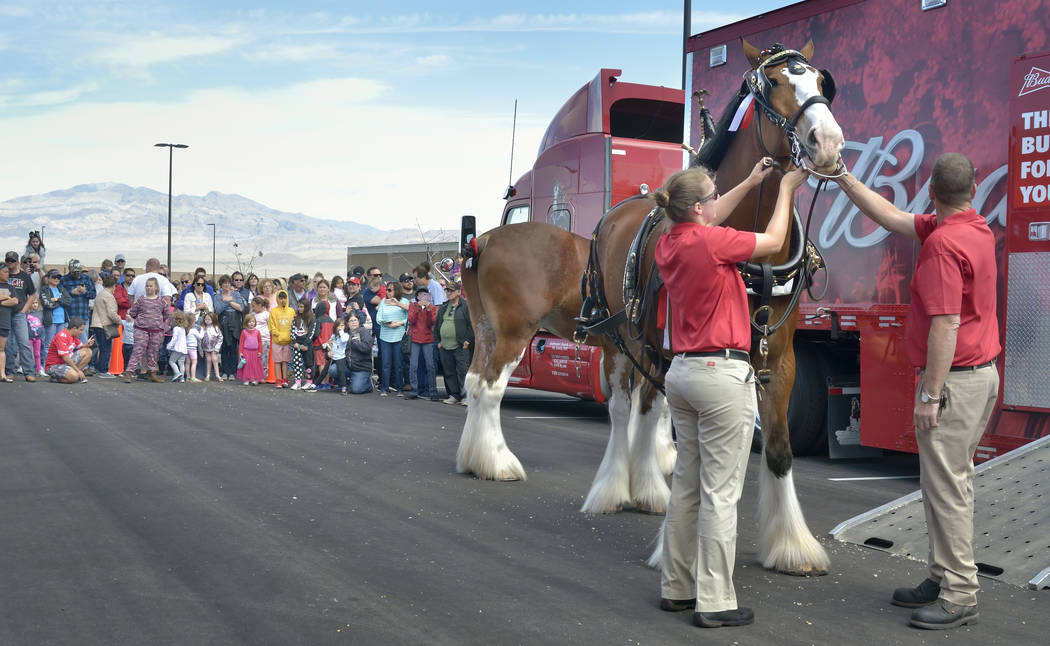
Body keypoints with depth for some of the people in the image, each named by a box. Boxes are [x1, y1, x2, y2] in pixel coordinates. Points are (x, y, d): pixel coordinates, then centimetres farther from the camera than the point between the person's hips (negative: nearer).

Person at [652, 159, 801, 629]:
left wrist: (750, 183, 30)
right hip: (723, 374, -9)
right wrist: (786, 190, 14)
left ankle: (676, 587, 23)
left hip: (682, 371, 9)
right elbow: (773, 242, 0)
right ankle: (714, 603, 3)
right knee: (720, 494, -3)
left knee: (686, 486, 15)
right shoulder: (711, 241, -15)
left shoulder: (668, 245, 8)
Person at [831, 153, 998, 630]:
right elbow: (894, 220, 19)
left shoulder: (943, 243, -20)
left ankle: (960, 597, 0)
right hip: (982, 372, 10)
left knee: (945, 484, -5)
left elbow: (945, 326, -24)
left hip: (953, 377, -10)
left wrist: (930, 394, -21)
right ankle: (944, 578, 25)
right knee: (952, 480, 16)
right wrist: (845, 181, 20)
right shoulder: (977, 229, 10)